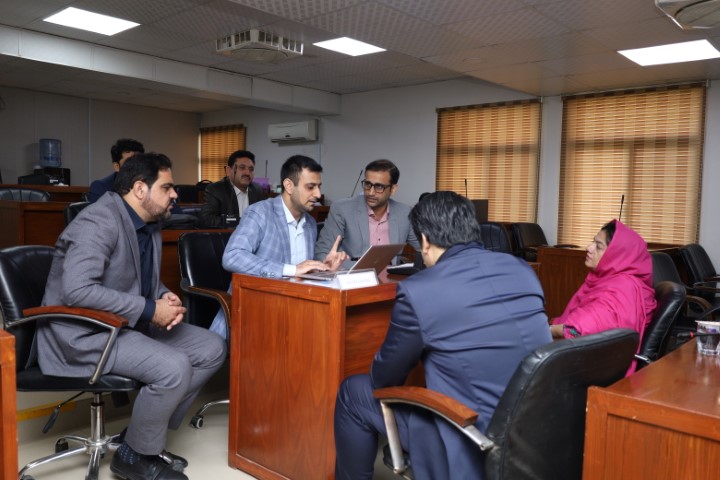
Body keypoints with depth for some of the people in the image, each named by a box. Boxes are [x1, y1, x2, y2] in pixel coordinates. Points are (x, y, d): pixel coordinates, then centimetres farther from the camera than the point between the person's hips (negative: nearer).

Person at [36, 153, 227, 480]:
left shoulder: (149, 226, 9)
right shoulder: (99, 222, -19)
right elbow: (77, 290, -30)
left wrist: (165, 297, -5)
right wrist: (150, 310, -26)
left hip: (129, 324, 9)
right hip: (84, 333, -9)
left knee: (212, 349, -1)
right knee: (174, 367, -29)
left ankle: (146, 430, 7)